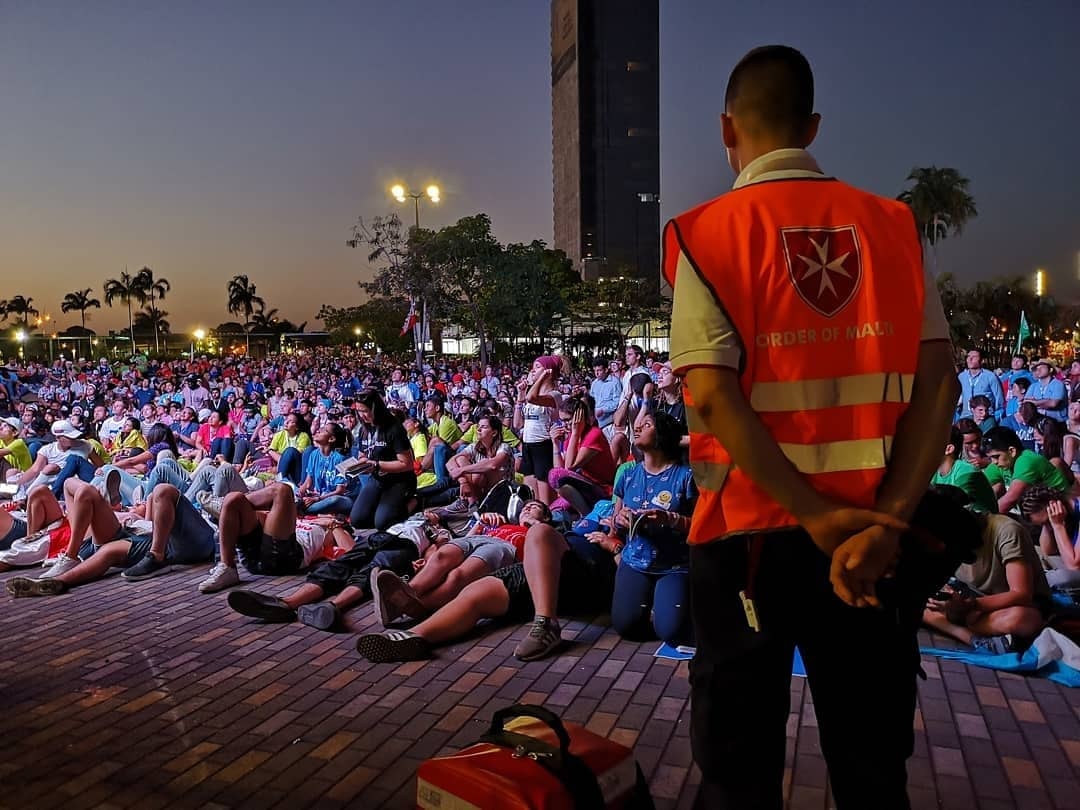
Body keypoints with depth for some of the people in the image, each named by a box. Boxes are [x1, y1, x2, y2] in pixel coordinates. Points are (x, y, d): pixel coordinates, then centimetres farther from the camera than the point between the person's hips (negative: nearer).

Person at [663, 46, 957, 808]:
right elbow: (938, 381, -4)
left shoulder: (707, 233, -6)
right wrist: (885, 520, -9)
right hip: (870, 533, 4)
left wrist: (816, 515, -10)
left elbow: (713, 397, -16)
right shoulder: (891, 224, 4)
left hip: (751, 530, -3)